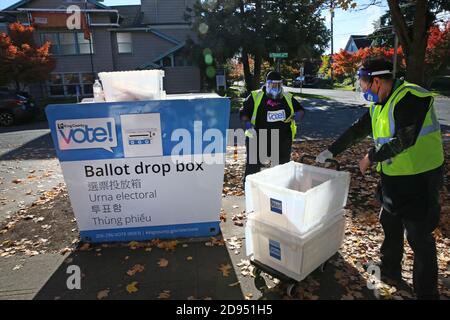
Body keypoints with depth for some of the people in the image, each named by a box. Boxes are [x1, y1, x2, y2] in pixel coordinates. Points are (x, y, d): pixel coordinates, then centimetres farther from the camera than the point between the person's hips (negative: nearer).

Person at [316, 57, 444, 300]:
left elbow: (403, 140, -26)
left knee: (419, 236, 0)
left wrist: (371, 157, -15)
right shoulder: (379, 105, 8)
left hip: (420, 178, -9)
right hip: (393, 177, 9)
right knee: (390, 224, 20)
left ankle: (426, 292, 17)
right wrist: (331, 151, 18)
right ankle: (390, 270, 40)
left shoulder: (410, 98, -20)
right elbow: (357, 130, 15)